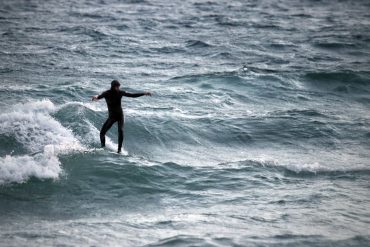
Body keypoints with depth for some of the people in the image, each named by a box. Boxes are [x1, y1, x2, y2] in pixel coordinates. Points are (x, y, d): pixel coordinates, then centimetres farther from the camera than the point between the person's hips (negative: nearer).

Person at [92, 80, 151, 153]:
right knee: (102, 132, -7)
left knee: (120, 131, -22)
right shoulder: (107, 93, -12)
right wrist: (96, 97, -57)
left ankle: (119, 149, -14)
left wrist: (144, 93, -4)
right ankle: (103, 147, 15)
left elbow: (132, 95, 1)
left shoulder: (120, 92, -6)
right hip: (112, 116, 0)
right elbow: (100, 96, -33)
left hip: (120, 115, 0)